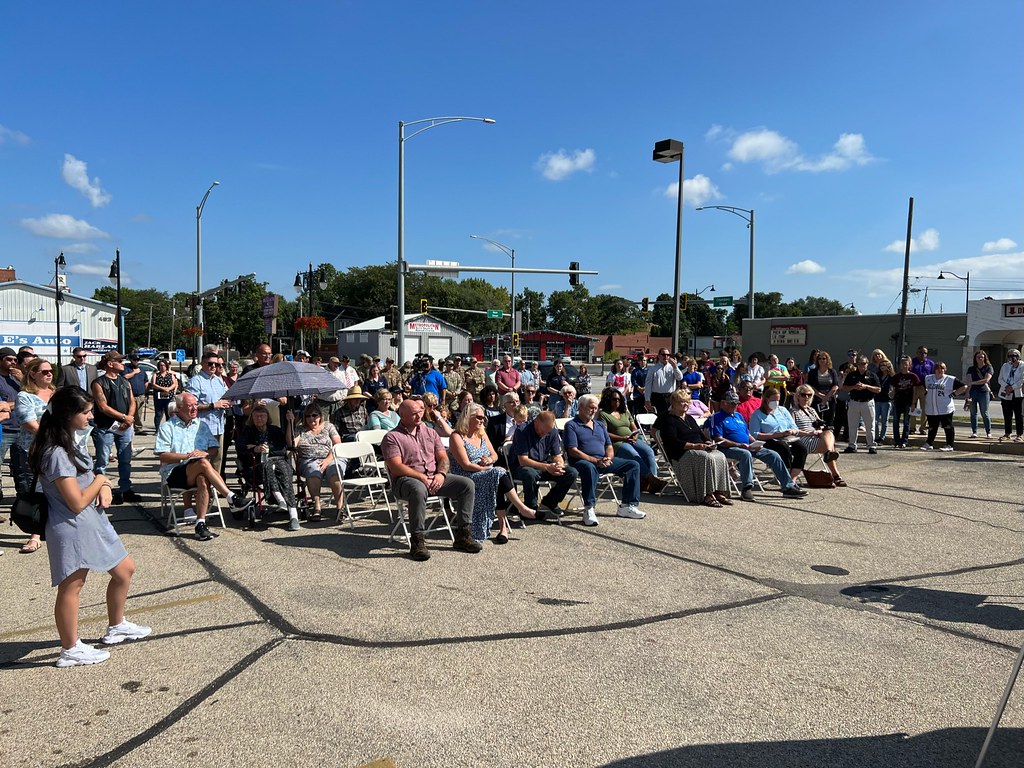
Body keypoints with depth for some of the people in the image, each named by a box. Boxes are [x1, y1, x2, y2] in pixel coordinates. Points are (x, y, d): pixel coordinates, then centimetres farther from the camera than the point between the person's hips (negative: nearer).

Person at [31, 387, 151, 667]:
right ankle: (70, 650, 18)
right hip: (72, 529, -10)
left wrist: (104, 487, -1)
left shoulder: (69, 442, 9)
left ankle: (116, 627, 35)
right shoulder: (56, 454, -22)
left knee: (125, 569, 18)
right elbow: (77, 502, -24)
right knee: (71, 587, 3)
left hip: (92, 523, 11)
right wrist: (100, 481, -8)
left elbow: (87, 475, 20)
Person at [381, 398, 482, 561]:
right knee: (419, 489, -41)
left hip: (435, 477, 6)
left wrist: (441, 474, -10)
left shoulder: (430, 432, 19)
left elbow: (443, 458, 13)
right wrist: (422, 477, -19)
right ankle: (417, 540, -30)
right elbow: (396, 467, -11)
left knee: (467, 484, -13)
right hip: (407, 479, -6)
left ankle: (462, 535, -9)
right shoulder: (392, 437, 1)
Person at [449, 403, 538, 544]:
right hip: (468, 479, -6)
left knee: (499, 482, -29)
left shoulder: (482, 433, 16)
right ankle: (523, 509, -20)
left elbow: (495, 455, 17)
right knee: (498, 474, -29)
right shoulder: (457, 437, -8)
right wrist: (488, 468, -17)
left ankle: (504, 526, -30)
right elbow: (466, 465, -15)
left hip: (488, 477, 6)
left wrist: (490, 460, -8)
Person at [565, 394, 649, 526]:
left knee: (633, 464, -7)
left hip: (604, 461, 7)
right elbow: (573, 451, -10)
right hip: (583, 461, -7)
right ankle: (589, 509, -36)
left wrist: (608, 458, -5)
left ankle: (627, 506, -11)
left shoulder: (600, 424, 25)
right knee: (589, 468, -42)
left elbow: (609, 446, 20)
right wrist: (595, 460, -18)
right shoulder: (572, 425, 2)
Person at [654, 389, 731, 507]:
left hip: (701, 449, 7)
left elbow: (701, 435, 26)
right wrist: (694, 446, -20)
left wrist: (709, 443, 2)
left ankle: (719, 493, -24)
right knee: (707, 458, -33)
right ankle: (706, 496, -33)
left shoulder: (689, 418, 27)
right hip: (682, 454, -7)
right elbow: (673, 442, -12)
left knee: (720, 457, -21)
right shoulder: (668, 420, 0)